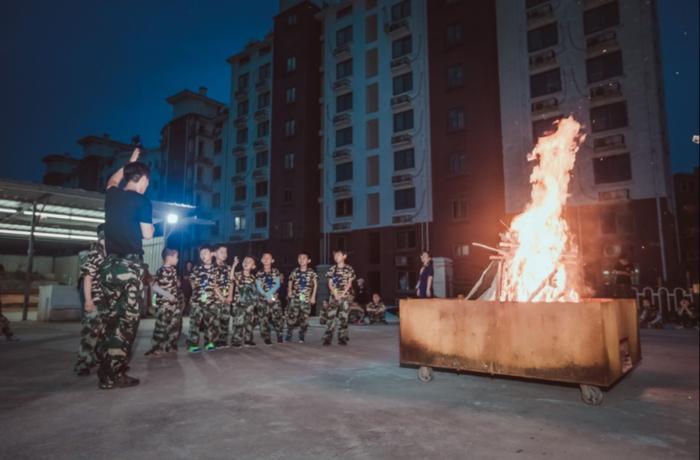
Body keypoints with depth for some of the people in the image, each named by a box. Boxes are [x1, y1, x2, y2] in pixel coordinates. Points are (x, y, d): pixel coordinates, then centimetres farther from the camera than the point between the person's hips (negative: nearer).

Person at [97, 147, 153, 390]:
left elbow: (112, 181, 35)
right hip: (130, 265, -7)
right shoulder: (142, 202, -7)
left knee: (111, 317, 12)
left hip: (110, 263, 7)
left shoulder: (112, 196, 11)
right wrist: (150, 223, 14)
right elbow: (148, 235, -6)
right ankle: (114, 375, -2)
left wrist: (130, 162, 40)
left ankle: (106, 371, 16)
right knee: (127, 319, -3)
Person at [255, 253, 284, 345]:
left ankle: (279, 336, 8)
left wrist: (270, 293, -13)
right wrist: (267, 296, -13)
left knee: (278, 317, -8)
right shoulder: (259, 274, 8)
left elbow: (277, 285, 1)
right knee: (263, 319, -4)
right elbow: (258, 287, 0)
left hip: (275, 298, 0)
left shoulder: (276, 272, 10)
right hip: (262, 299, 0)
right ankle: (266, 338, 6)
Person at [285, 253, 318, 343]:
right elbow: (290, 282, 16)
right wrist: (289, 291, 0)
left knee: (304, 317, 1)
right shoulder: (295, 271, 5)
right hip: (294, 297, 1)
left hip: (306, 298, 0)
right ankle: (289, 336, 6)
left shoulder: (311, 272, 1)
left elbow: (315, 284, 7)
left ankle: (301, 337, 13)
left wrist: (313, 296, 2)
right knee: (292, 316, -6)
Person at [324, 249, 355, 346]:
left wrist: (342, 294, -12)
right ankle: (327, 338, -4)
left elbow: (349, 283, -1)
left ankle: (342, 338, 7)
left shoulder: (349, 269, 2)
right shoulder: (332, 269, 9)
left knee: (343, 317, -2)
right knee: (330, 316, -6)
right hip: (334, 296, 2)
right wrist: (335, 294, -8)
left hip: (345, 295, -2)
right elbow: (330, 284, 6)